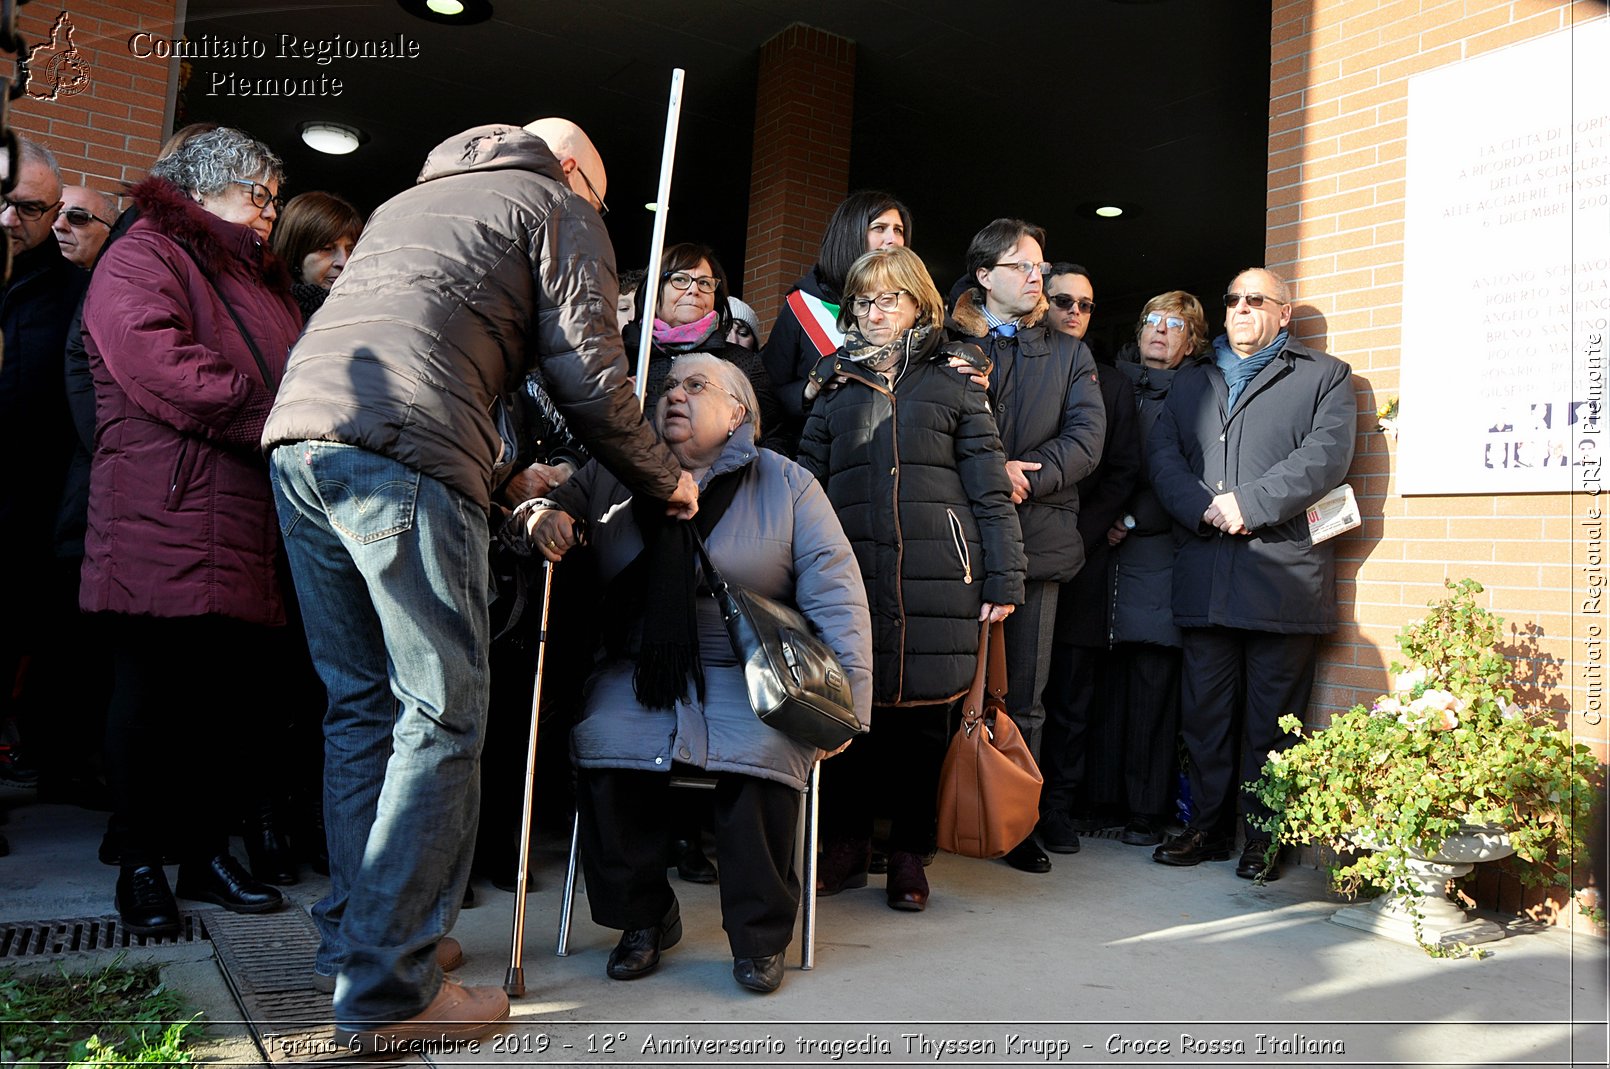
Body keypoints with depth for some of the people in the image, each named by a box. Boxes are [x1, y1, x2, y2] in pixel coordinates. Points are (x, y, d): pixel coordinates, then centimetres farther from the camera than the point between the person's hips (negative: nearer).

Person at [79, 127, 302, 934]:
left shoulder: (263, 284, 26)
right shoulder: (143, 257, 0)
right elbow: (159, 362, -17)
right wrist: (274, 422, -19)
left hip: (248, 538, 7)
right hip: (162, 526, -7)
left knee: (236, 693, 8)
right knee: (151, 694, 2)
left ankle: (206, 852, 22)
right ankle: (140, 862, 17)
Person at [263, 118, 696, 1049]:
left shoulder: (407, 201, 35)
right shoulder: (558, 207, 12)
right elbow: (589, 376, 1)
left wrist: (509, 479, 35)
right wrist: (666, 481, 15)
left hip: (297, 429, 8)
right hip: (405, 455, -8)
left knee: (362, 703, 15)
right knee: (442, 719, -3)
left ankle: (355, 935, 23)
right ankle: (387, 990, 0)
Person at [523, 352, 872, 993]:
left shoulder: (786, 484, 4)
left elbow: (835, 596, -1)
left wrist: (846, 700, -12)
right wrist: (541, 513, -6)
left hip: (753, 675, -2)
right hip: (640, 673, 3)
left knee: (763, 753, -30)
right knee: (601, 745, -25)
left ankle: (760, 933, -6)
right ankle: (645, 918, 0)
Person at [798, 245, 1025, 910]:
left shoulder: (953, 387, 10)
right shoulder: (836, 394, 17)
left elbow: (990, 493, 5)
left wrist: (1004, 579, -2)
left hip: (938, 582, -2)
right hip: (849, 579, 2)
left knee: (923, 718, 3)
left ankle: (909, 857, 18)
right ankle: (846, 848, 20)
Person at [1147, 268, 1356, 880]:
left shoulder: (1324, 377, 10)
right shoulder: (1192, 381, 21)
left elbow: (1325, 456, -6)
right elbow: (1161, 453, 8)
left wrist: (1249, 504, -15)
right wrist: (1204, 510, -9)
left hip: (1284, 571, -3)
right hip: (1205, 574, 3)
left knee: (1272, 716, 2)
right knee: (1204, 711, 7)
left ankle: (1264, 836, 14)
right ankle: (1209, 827, 19)